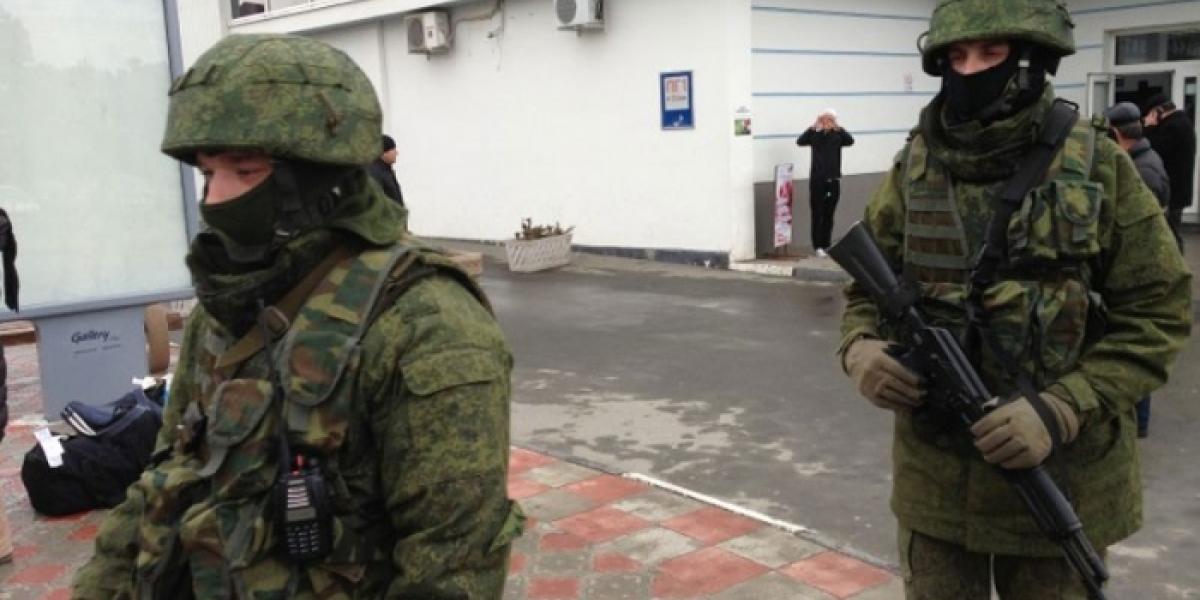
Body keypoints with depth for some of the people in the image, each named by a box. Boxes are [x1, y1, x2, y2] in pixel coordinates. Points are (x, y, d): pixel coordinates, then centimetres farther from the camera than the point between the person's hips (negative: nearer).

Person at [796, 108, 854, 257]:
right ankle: (818, 246, -2)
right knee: (817, 214, -3)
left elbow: (850, 141, -16)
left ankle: (826, 245, 14)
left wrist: (838, 128, -28)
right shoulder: (815, 135, 2)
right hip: (817, 179, -1)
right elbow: (800, 141, -15)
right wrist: (813, 127, -27)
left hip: (834, 180, 2)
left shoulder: (838, 135, 3)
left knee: (829, 214, 7)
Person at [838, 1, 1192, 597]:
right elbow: (867, 288, 8)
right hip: (935, 470, 2)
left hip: (1059, 472, -1)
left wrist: (1061, 410, -20)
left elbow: (1157, 311, -7)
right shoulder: (912, 172, 0)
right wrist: (861, 348, -15)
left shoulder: (1098, 167, -7)